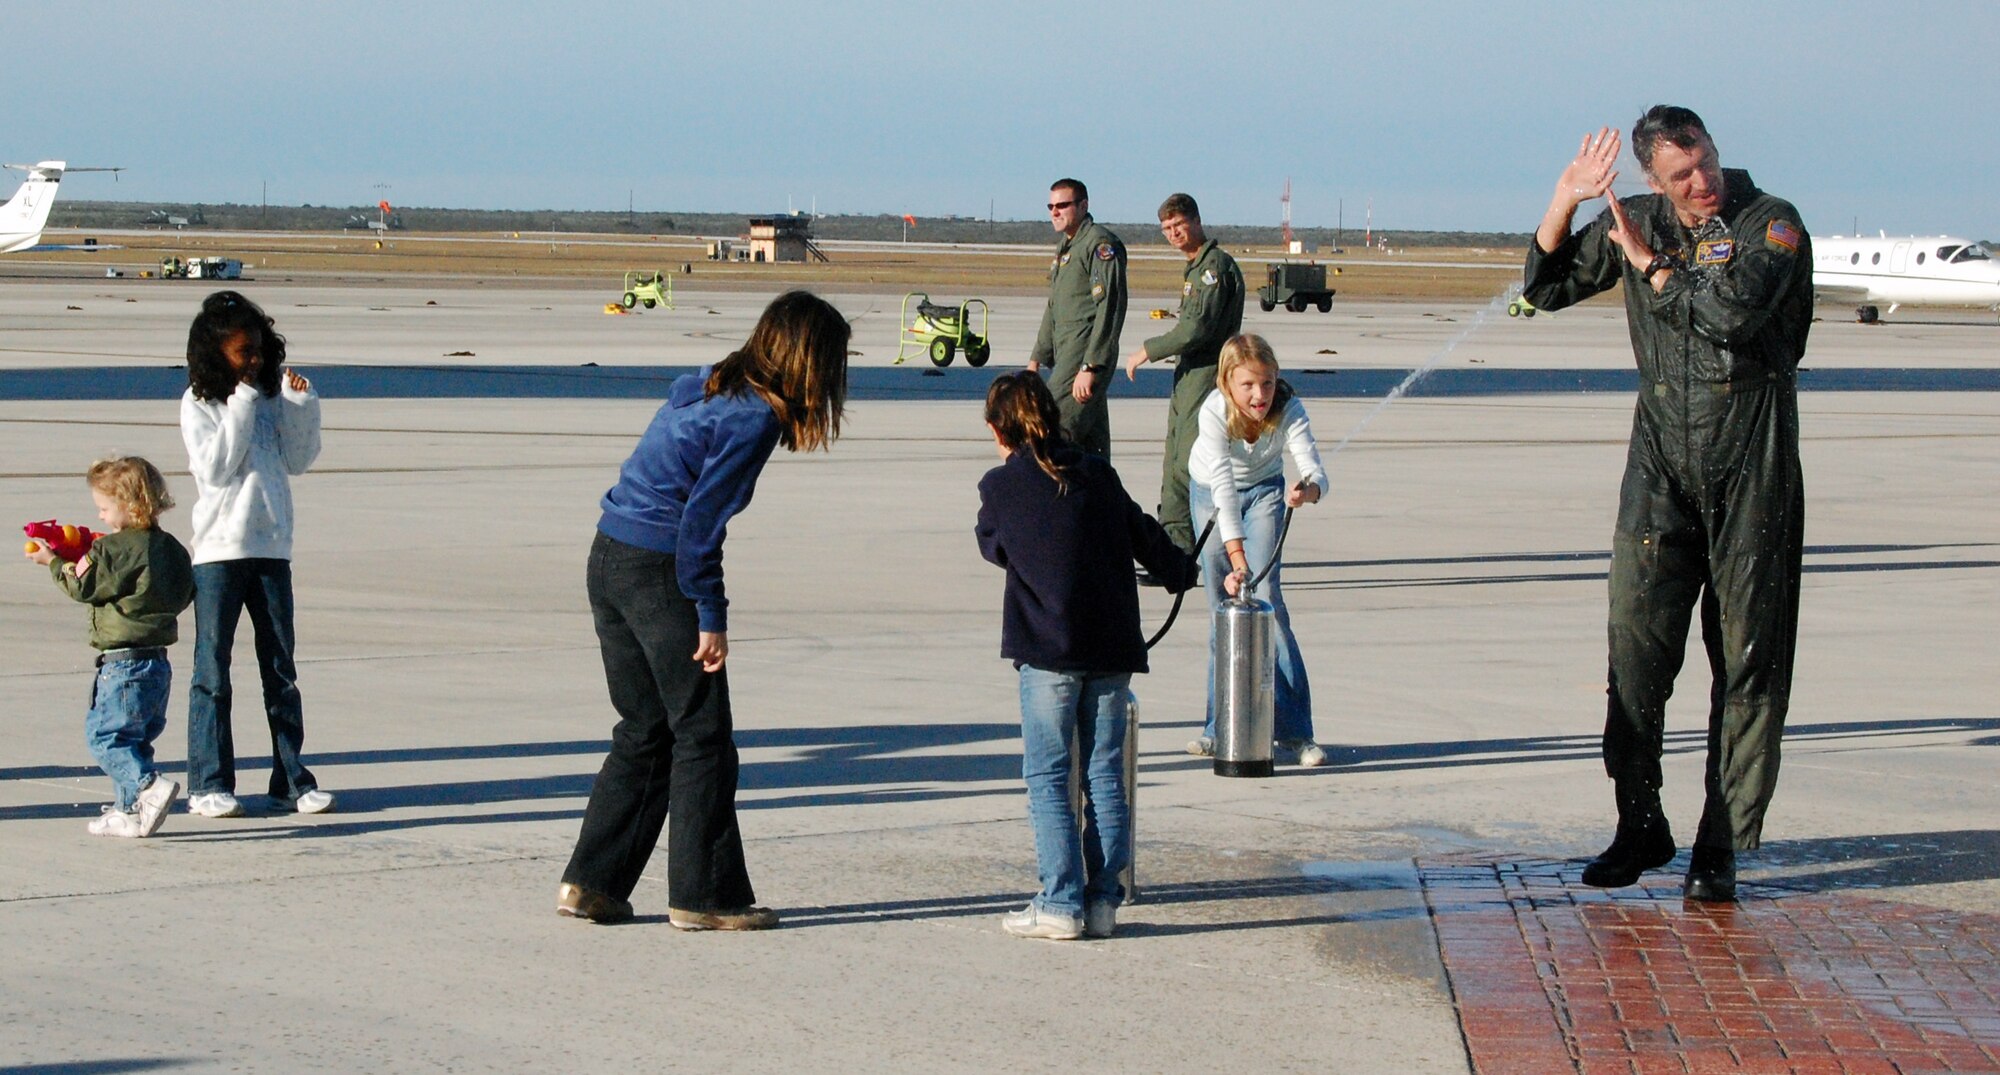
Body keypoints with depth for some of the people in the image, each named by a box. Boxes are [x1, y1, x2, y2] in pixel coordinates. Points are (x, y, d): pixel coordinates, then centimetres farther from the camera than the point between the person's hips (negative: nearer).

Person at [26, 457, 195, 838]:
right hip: (158, 660, 9)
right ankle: (130, 810, 15)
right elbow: (185, 594, 19)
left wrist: (54, 561, 9)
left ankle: (148, 787, -23)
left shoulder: (113, 549, -14)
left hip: (123, 662, -9)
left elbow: (83, 587, -7)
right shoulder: (169, 547, 10)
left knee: (105, 734, -6)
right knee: (135, 737, 15)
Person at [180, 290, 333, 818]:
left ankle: (292, 779, 10)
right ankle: (209, 784, 3)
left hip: (272, 549, 4)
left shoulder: (272, 395, 10)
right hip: (219, 551, -4)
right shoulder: (198, 405, -1)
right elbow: (216, 468, -11)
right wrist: (242, 408, -13)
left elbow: (297, 461, 8)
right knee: (212, 668, 0)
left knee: (281, 667, 6)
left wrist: (302, 406, -3)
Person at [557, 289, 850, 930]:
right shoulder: (755, 417, -13)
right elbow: (700, 520, -18)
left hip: (610, 558, 9)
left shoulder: (709, 388, 14)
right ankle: (704, 895, 7)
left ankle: (591, 883, 15)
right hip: (659, 571, -9)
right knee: (703, 735, 2)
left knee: (645, 730, 16)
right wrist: (711, 615, -13)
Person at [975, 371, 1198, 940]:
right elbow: (1144, 534, 18)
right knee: (1105, 775, 8)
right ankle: (1103, 901, 9)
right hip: (1113, 648, 4)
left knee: (1046, 777, 2)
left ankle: (1061, 903, -3)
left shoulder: (1001, 485, -3)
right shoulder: (1098, 474, 7)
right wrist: (1180, 571, 38)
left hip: (1047, 650, -4)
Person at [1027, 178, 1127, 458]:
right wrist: (1037, 358, 24)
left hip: (1086, 354, -10)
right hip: (1067, 355, 10)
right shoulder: (1065, 246, 21)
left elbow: (1110, 308, -19)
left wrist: (1090, 367, -24)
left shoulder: (1100, 243, -11)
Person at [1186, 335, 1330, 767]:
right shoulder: (1214, 413, -33)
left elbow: (1313, 467, -40)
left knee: (1267, 596, -12)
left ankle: (1293, 730, -11)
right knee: (1222, 605, 0)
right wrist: (1237, 559, -45)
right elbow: (1223, 488, -38)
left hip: (1264, 491, 0)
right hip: (1209, 492, 0)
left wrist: (1308, 489, -64)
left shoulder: (1289, 410, -30)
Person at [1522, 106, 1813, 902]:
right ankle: (1640, 825, 10)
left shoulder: (1770, 224, -4)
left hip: (1751, 469, -3)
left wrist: (1649, 262, -7)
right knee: (1637, 641, -2)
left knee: (1747, 658, -1)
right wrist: (1565, 202, 0)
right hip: (1661, 462, 3)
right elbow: (1547, 288, 15)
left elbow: (1733, 314, -20)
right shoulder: (1636, 222, 10)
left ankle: (1722, 845, 4)